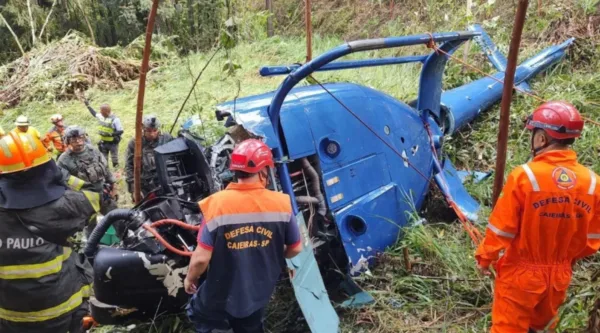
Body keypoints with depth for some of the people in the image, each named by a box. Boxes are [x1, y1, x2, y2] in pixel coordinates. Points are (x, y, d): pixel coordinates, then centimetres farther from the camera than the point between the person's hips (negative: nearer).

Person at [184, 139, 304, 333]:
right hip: (259, 294, 3)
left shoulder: (217, 204, -21)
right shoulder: (281, 204, -14)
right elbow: (296, 249, -2)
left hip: (221, 295, -2)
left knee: (198, 314, 30)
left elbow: (202, 257, -19)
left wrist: (190, 278, 2)